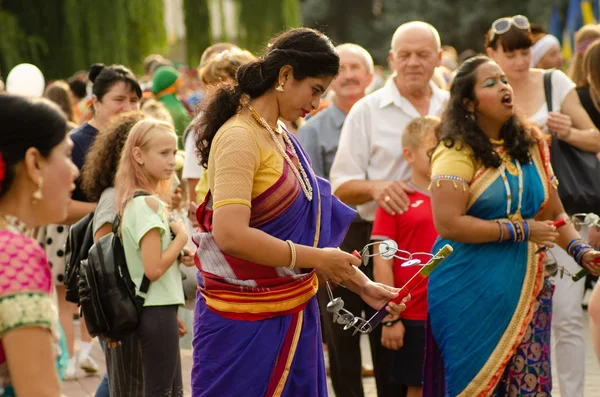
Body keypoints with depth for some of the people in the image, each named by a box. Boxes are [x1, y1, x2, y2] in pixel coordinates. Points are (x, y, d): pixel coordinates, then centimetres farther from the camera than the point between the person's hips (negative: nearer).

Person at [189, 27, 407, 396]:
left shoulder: (282, 138, 11)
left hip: (293, 314, 8)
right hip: (247, 322, -8)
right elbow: (231, 235, -27)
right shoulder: (239, 138, -16)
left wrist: (363, 285, 8)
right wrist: (317, 259, -20)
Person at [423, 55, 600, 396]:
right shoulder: (457, 152, -8)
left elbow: (554, 215, 14)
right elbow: (448, 224, -18)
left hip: (526, 293, 5)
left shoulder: (531, 145, 10)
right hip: (471, 295, -5)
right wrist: (521, 230, -14)